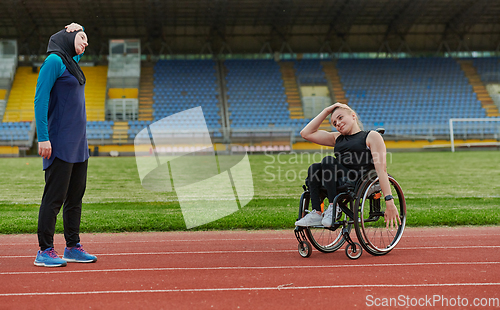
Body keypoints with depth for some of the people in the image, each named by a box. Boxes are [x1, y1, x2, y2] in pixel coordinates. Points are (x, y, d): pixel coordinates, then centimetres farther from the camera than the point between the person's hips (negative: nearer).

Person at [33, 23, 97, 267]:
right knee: (55, 197, -6)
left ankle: (73, 247, 17)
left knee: (76, 196, 10)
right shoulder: (54, 60, -9)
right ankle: (44, 251, -1)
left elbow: (78, 47, 43)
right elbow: (40, 100, -15)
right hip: (60, 142, -9)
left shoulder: (72, 62, 17)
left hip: (78, 141, 9)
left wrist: (77, 29, 25)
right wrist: (43, 137, -20)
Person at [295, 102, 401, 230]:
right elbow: (306, 133, 23)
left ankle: (334, 208, -23)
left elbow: (381, 169, -5)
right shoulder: (337, 138, 27)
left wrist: (389, 201, -16)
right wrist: (326, 111, 22)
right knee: (314, 168, -20)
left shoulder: (372, 136, 8)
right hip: (340, 183, 6)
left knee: (328, 161, -25)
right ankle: (317, 214, -25)